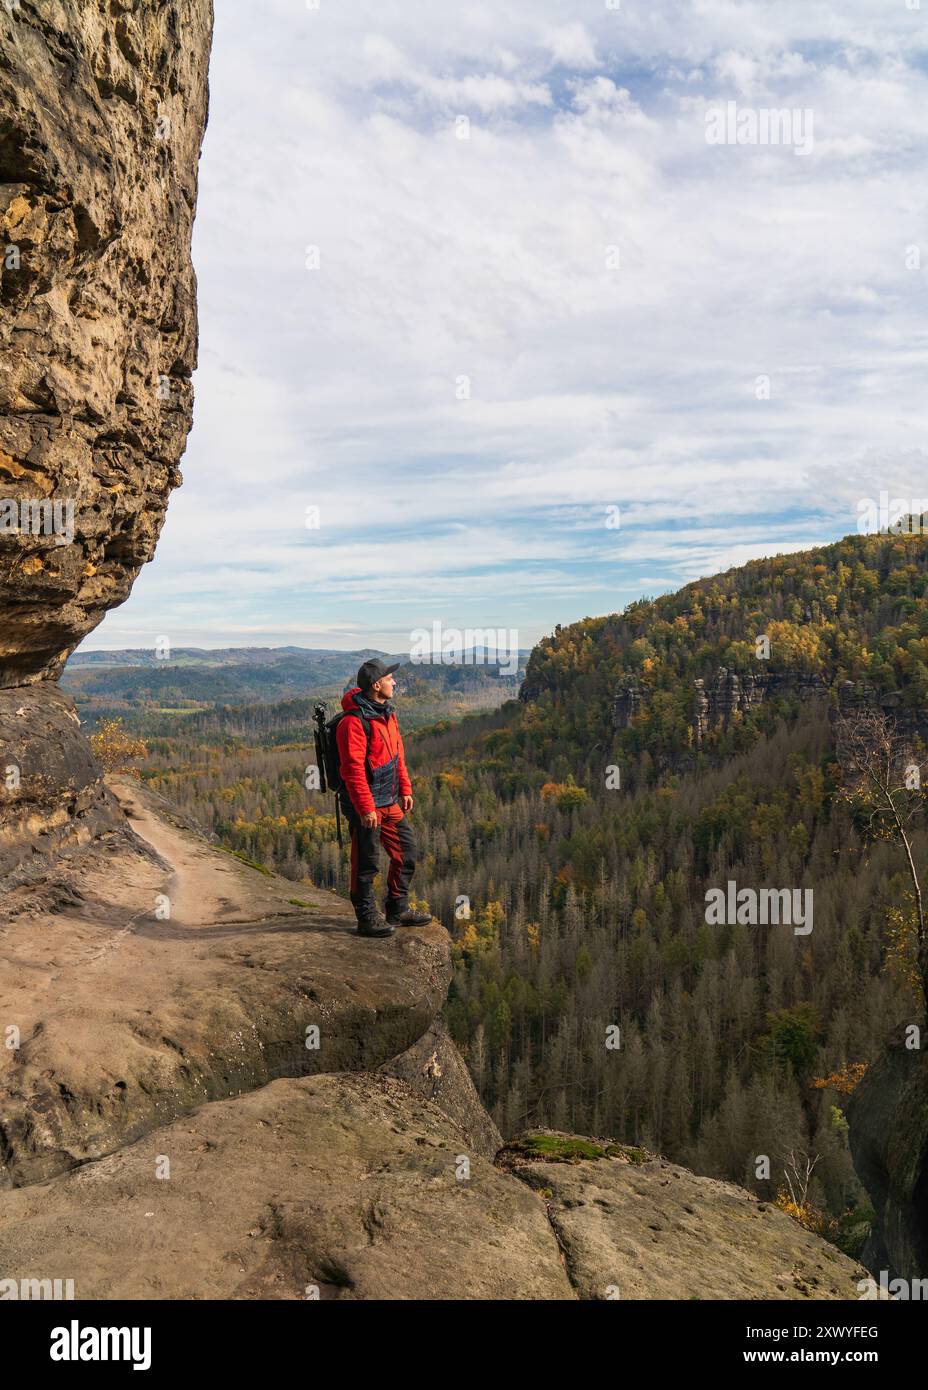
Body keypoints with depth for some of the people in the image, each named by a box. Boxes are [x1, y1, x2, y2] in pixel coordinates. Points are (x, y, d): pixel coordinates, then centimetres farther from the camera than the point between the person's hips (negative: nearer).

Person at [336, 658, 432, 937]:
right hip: (365, 805, -9)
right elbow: (353, 770, -23)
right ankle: (367, 919, 15)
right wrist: (366, 809, -24)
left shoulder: (387, 713, 9)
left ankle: (398, 910, 30)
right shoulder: (354, 722, -21)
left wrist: (405, 789, 16)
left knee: (406, 851, 15)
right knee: (366, 862, 2)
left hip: (390, 802, 9)